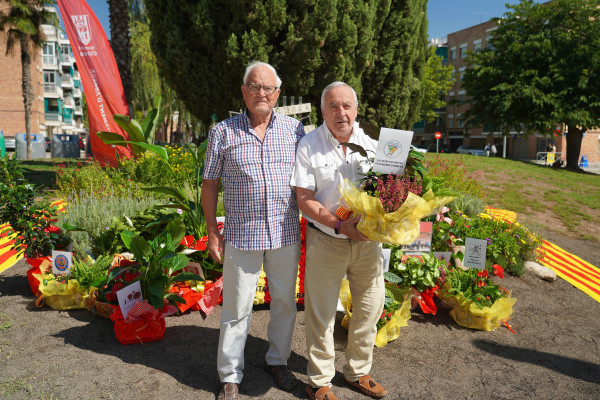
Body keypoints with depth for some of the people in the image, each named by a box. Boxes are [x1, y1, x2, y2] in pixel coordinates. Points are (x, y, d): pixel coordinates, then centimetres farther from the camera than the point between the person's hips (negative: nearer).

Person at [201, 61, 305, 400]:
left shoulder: (295, 129, 6)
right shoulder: (223, 132, 1)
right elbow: (210, 184, 4)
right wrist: (212, 232, 1)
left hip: (286, 233, 2)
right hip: (242, 235, -2)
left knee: (285, 301, 14)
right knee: (237, 307, 7)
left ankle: (278, 360, 37)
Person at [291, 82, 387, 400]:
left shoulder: (371, 145, 5)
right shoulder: (308, 146, -5)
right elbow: (305, 200, -9)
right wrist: (339, 224, -21)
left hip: (367, 240, 4)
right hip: (326, 241, -3)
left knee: (370, 308, 13)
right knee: (321, 314, 5)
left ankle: (358, 372, 36)